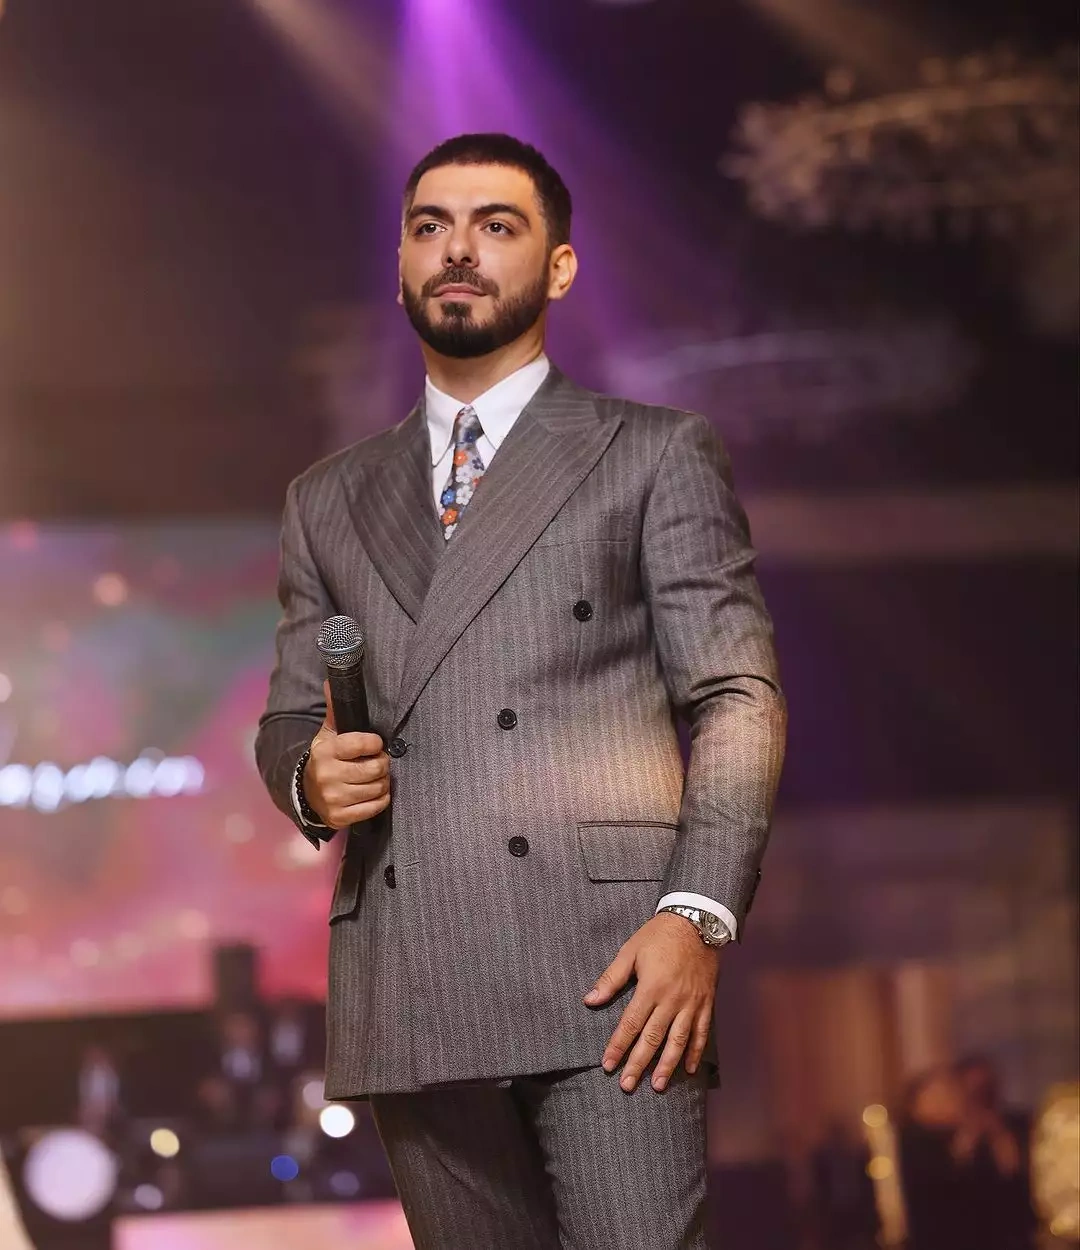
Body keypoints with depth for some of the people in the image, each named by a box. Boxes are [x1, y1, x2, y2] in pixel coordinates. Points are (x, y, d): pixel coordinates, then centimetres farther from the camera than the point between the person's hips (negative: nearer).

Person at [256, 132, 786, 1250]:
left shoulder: (656, 456, 11)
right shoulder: (329, 503, 23)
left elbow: (735, 699, 3)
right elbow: (286, 717, 25)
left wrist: (697, 914, -11)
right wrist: (308, 777, 0)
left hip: (607, 972, -3)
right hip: (410, 995, 4)